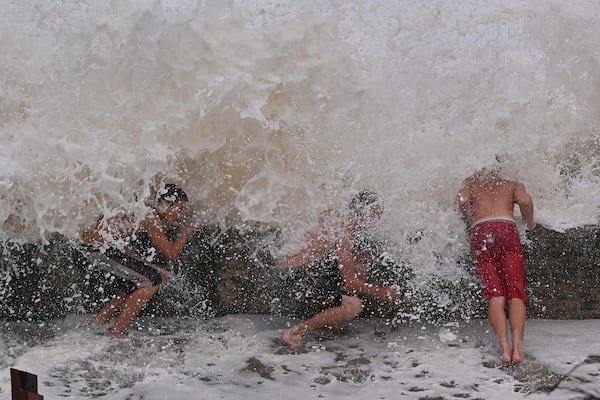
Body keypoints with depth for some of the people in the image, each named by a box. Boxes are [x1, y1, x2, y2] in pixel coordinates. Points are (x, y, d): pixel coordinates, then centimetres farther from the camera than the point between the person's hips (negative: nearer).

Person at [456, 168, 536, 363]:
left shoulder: (472, 184, 30)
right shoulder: (513, 185, 27)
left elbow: (461, 199, 6)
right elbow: (525, 201, 5)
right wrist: (530, 222, 22)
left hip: (480, 232, 1)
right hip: (507, 228, -1)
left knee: (495, 295, -4)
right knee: (515, 294, -4)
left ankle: (504, 347, -21)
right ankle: (517, 347, -20)